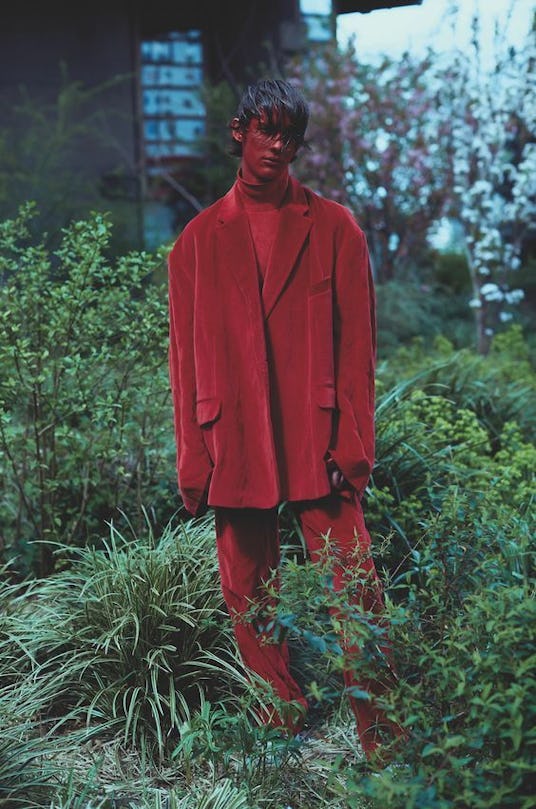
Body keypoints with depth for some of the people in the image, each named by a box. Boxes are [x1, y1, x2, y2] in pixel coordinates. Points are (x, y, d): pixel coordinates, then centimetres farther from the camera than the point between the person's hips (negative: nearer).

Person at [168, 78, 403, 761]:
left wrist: (352, 443, -5)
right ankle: (282, 723, 24)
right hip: (235, 446, 2)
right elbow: (186, 357, 9)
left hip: (317, 441, -1)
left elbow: (357, 342, 4)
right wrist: (193, 461, 3)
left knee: (355, 587, -4)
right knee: (248, 598, 8)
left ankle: (378, 729, 9)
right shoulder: (199, 239, 11)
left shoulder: (334, 228, 8)